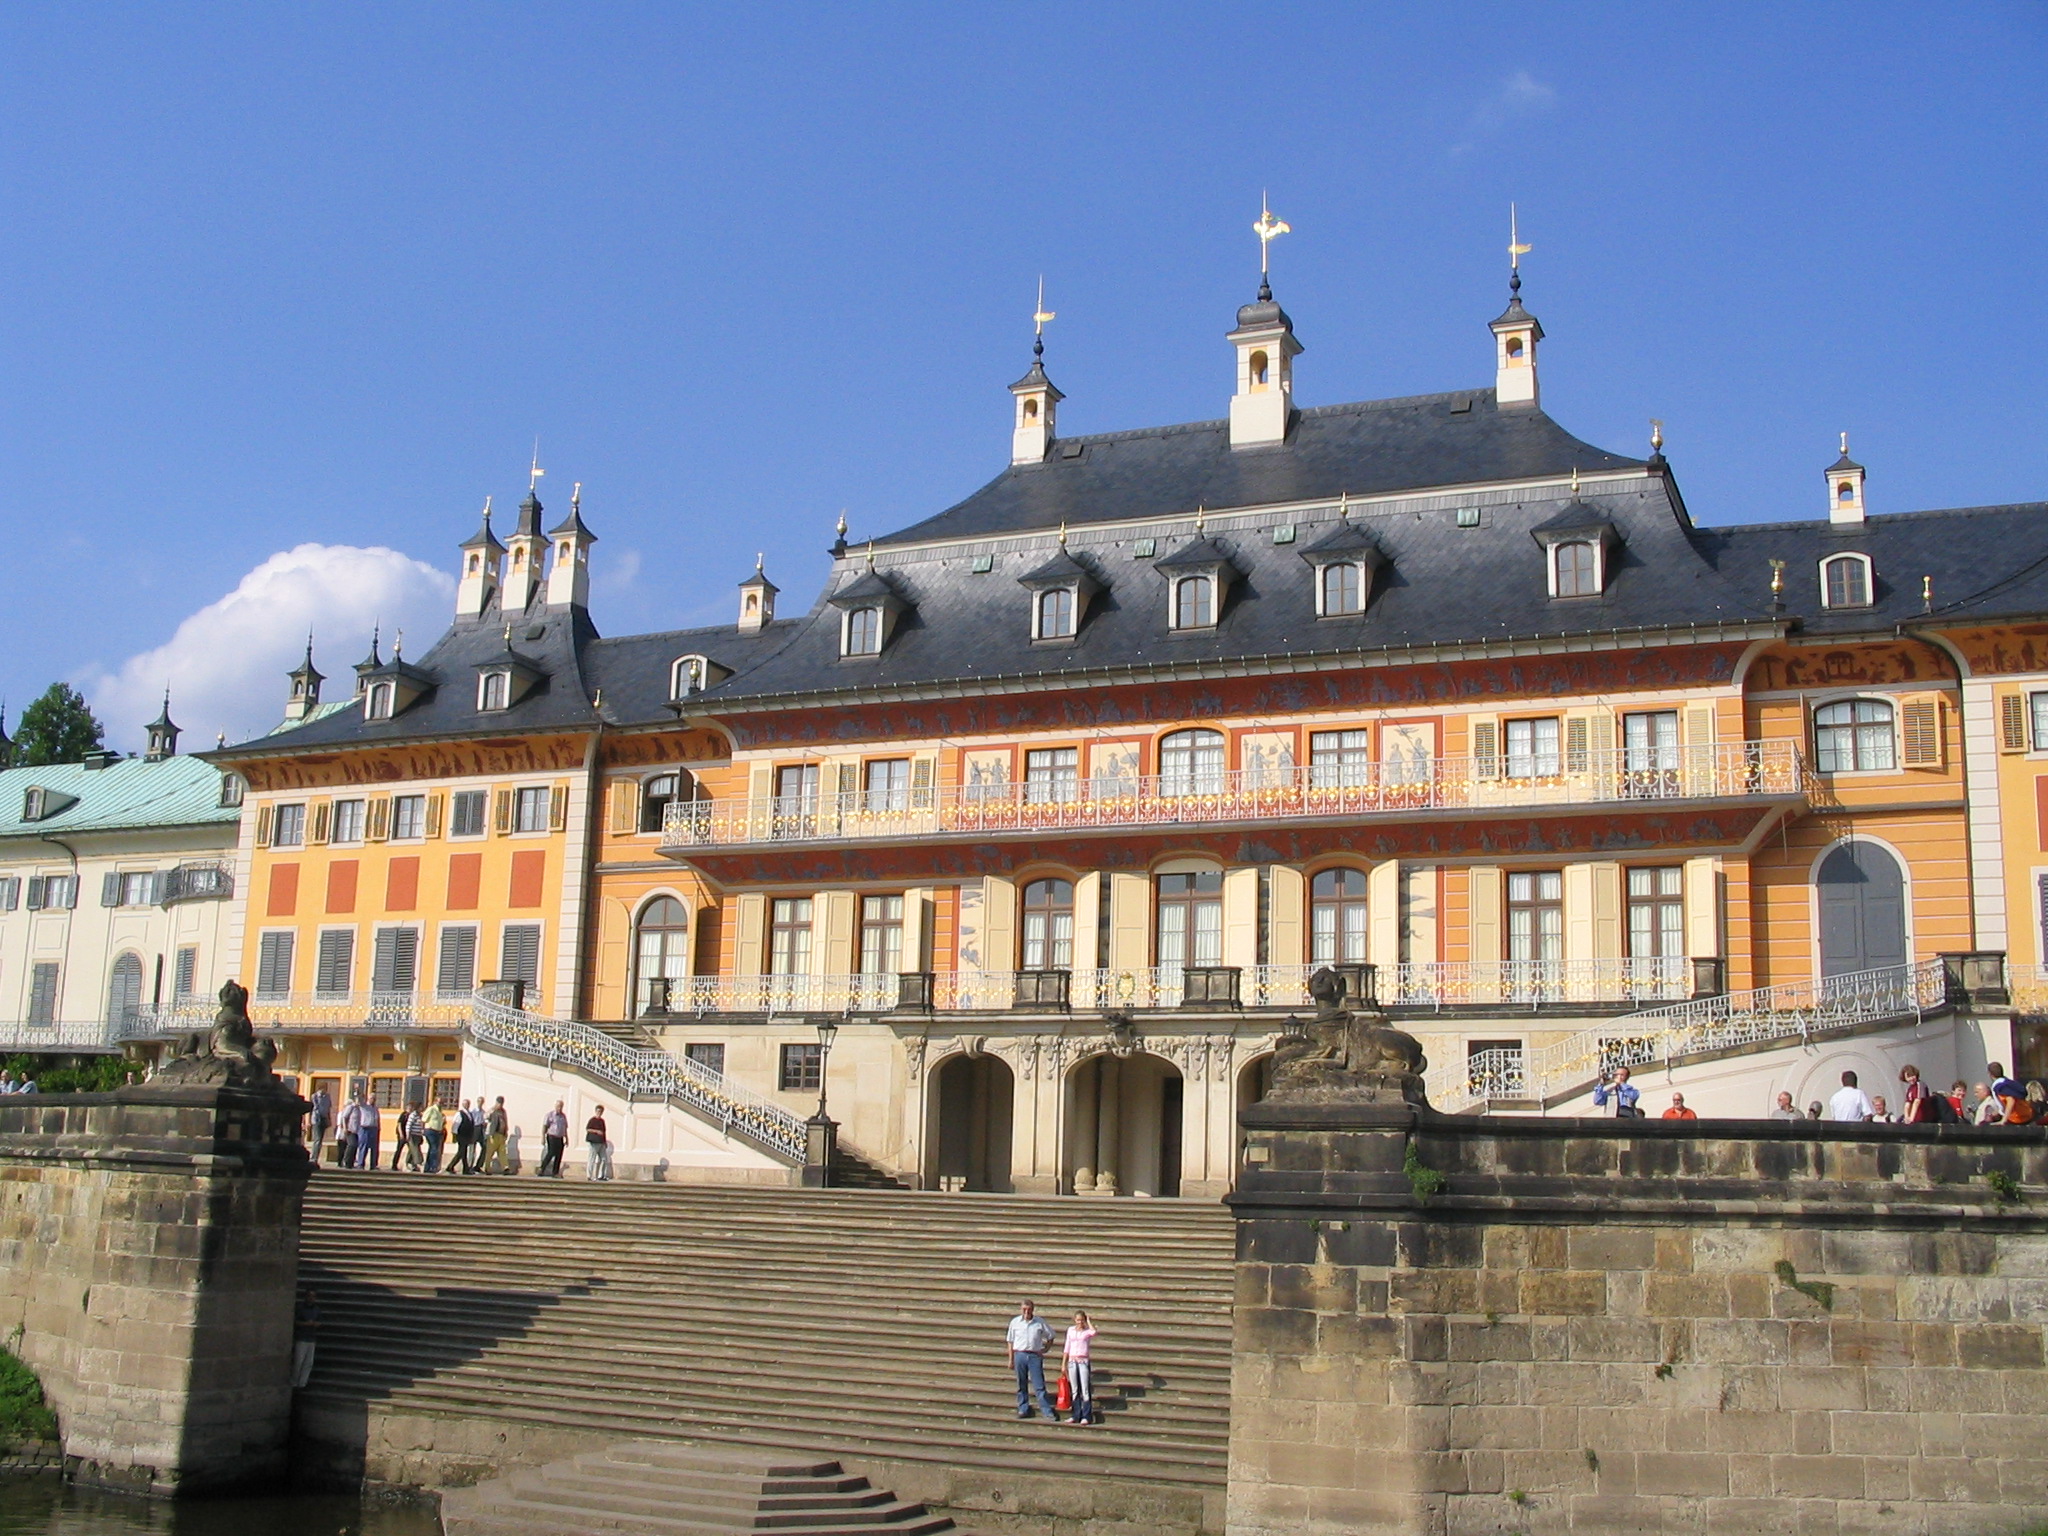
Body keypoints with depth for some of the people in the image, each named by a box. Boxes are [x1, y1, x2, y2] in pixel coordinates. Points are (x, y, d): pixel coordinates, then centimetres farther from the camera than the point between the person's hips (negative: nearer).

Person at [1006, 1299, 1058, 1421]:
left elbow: (1050, 1337, 13)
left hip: (1035, 1356, -1)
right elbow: (1011, 1342, 8)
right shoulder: (1015, 1322, 4)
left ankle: (1047, 1411, -1)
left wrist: (1045, 1349, 2)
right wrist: (1011, 1360, 7)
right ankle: (1023, 1410, 16)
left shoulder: (1040, 1322, 1)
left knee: (1039, 1385, -3)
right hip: (1020, 1355, 1)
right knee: (1021, 1385, 7)